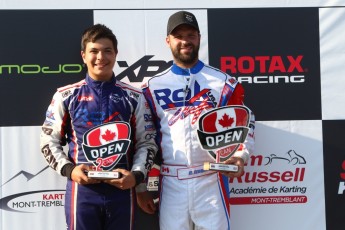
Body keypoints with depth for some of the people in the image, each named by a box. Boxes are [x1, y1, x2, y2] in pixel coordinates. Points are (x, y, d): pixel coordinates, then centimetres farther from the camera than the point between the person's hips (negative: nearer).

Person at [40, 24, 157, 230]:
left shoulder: (134, 97, 7)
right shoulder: (66, 96, 4)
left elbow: (146, 142, 9)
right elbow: (49, 140, 8)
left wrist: (136, 175, -8)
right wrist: (68, 169, -8)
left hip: (122, 190, 1)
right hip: (82, 191, -1)